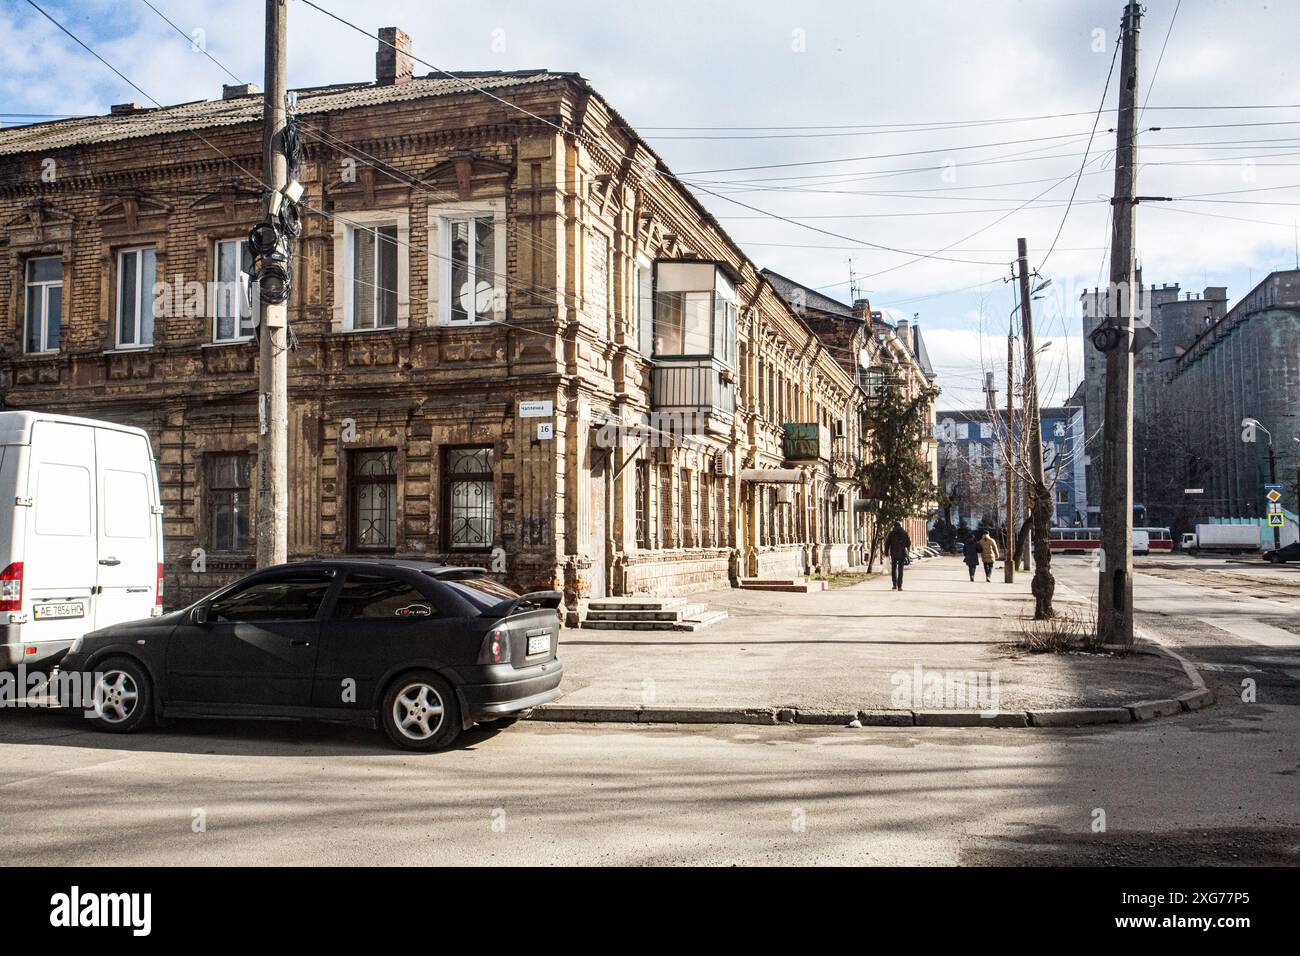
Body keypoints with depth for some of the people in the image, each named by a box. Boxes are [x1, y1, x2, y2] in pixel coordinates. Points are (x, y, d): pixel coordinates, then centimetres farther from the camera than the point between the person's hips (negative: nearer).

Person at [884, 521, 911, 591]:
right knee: (900, 570, 3)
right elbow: (908, 543, 4)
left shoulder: (891, 534, -2)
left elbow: (887, 544, -2)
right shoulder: (904, 533, -1)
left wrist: (886, 552, 6)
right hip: (902, 554, 0)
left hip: (893, 554, 0)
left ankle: (895, 585, 7)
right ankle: (899, 586, -2)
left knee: (893, 569, 12)